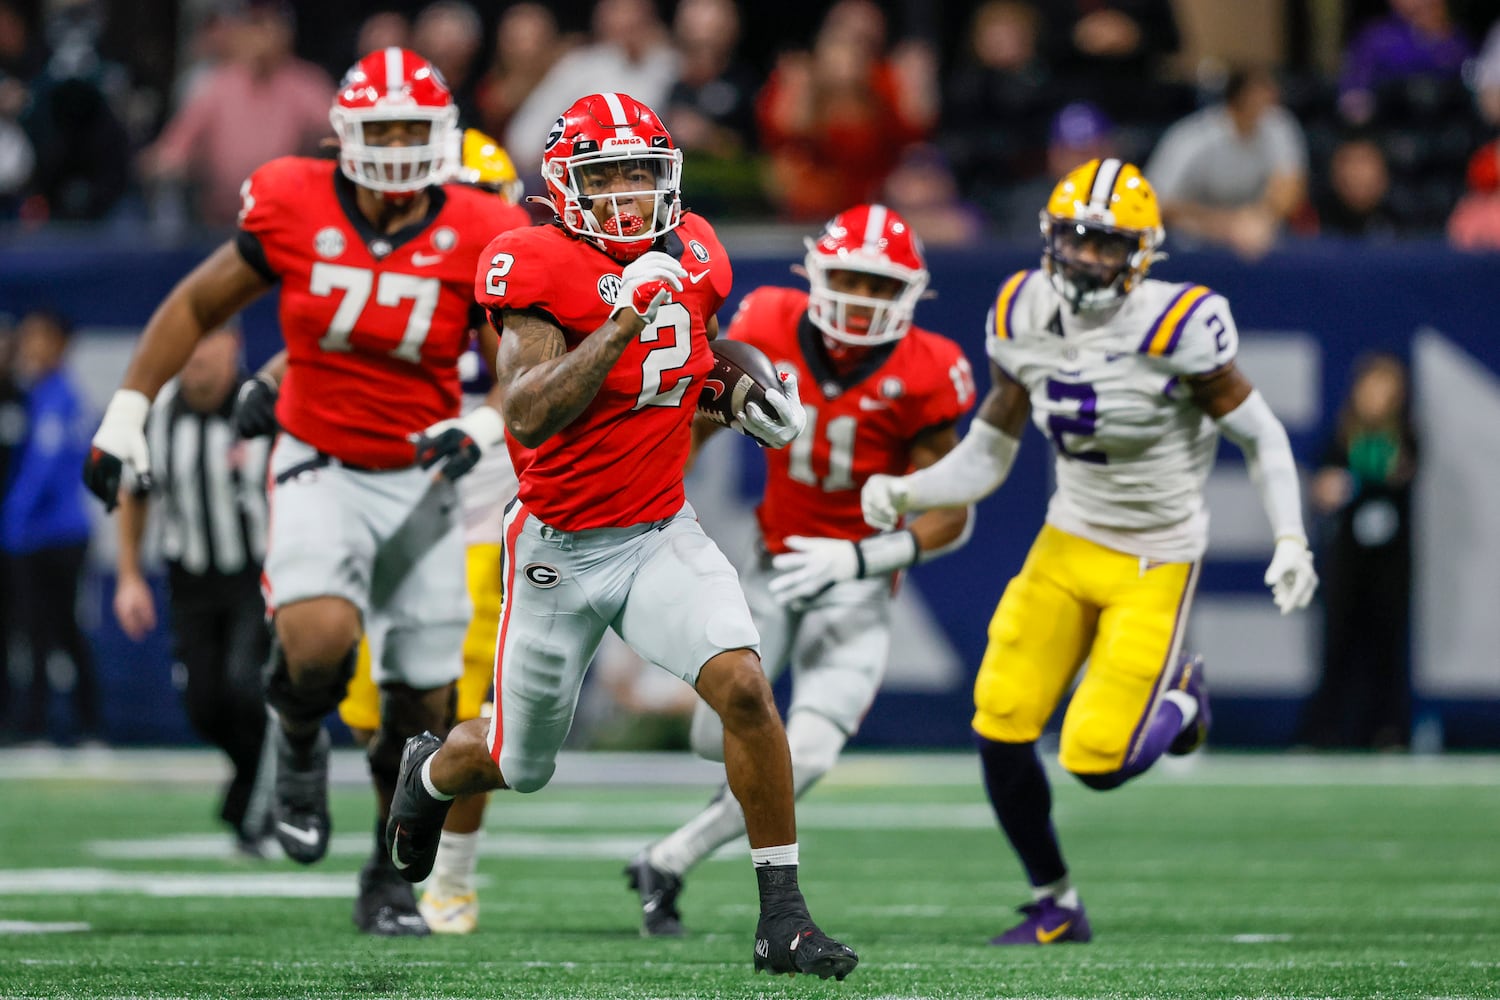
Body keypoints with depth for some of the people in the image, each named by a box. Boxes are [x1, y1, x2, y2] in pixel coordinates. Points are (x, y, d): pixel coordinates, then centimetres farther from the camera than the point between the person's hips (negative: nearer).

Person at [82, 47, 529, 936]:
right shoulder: (293, 209, -10)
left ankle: (393, 879, 27)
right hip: (320, 470, -1)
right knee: (319, 644, -28)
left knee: (424, 703, 3)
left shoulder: (478, 239, -10)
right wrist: (127, 412, 3)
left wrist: (481, 430, -21)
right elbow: (199, 306, 5)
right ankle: (300, 743, 8)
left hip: (419, 481, 2)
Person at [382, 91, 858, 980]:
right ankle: (432, 771, 51)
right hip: (560, 547, -3)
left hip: (663, 533, 3)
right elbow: (528, 416, -28)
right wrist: (627, 319, -33)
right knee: (520, 764, 13)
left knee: (744, 687, -21)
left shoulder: (692, 254, 0)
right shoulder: (538, 267, -18)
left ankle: (783, 919, -13)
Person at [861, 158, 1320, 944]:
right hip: (1067, 545, 5)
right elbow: (984, 459, 3)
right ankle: (1055, 907, 14)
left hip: (1155, 561, -5)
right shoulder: (1023, 320, -5)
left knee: (1097, 760, -11)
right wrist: (904, 492, -14)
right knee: (1001, 727, -6)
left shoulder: (1175, 329, -21)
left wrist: (1291, 540, -21)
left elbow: (1261, 437, -10)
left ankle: (1177, 697, 24)